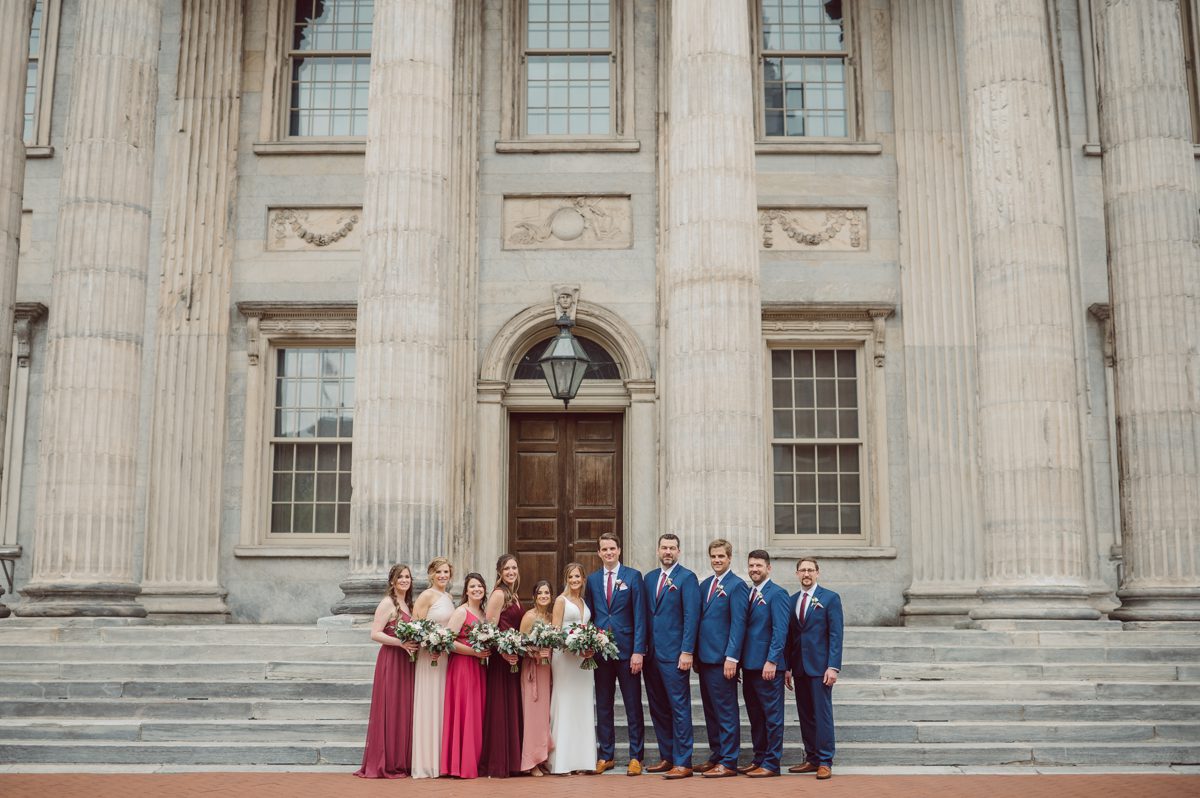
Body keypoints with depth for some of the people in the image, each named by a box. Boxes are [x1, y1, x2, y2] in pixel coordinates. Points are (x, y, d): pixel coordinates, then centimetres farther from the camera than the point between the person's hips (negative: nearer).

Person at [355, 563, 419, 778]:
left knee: (404, 710, 8)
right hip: (391, 661, -8)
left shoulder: (408, 604, 17)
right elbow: (375, 634, -14)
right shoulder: (387, 603, -7)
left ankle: (401, 762, 13)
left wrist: (415, 643, 4)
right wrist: (401, 643, -21)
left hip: (407, 662, 8)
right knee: (390, 710, -5)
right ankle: (385, 764, 1)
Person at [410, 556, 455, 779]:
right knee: (429, 707, -5)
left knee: (444, 706, 9)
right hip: (430, 656, -7)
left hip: (448, 656, 7)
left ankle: (442, 761, 15)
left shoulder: (449, 598, 15)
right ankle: (426, 763, 1)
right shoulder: (427, 596, -7)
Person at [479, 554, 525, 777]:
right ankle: (497, 765, 1)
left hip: (514, 657, 9)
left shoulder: (513, 595, 16)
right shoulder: (498, 594, -10)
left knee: (513, 707, 11)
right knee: (500, 709, -5)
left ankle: (512, 762, 18)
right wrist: (505, 653, -21)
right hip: (501, 658, -9)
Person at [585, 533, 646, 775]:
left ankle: (635, 757, 10)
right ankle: (605, 756, 17)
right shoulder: (592, 579, 10)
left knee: (633, 706, 2)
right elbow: (589, 616, 12)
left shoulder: (633, 576, -1)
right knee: (603, 706, 9)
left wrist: (638, 651, -11)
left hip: (627, 649, -3)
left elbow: (639, 616, -5)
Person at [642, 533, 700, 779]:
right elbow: (646, 614, 15)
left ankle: (682, 763, 0)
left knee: (679, 708, -3)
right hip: (651, 653, 7)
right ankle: (667, 757, 20)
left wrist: (687, 652, -16)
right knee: (658, 709, 11)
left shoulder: (687, 578, -5)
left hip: (675, 654, -6)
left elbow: (691, 617, -10)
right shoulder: (649, 578, 14)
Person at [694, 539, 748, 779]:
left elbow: (738, 624, -13)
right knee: (710, 711, 13)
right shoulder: (705, 585, 15)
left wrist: (731, 658, -17)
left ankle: (728, 762, 4)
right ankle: (715, 756, 22)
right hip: (704, 657, 8)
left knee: (726, 711, -2)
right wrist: (695, 654, 13)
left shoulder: (736, 586, -8)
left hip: (722, 659, -8)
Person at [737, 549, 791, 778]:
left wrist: (771, 661, -19)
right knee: (755, 715, 13)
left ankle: (771, 764, 5)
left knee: (772, 714, 0)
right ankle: (759, 759, 22)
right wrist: (739, 661, 11)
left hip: (767, 665, -8)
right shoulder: (746, 593, 14)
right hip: (749, 664, 8)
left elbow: (780, 631, -14)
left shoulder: (777, 594, -9)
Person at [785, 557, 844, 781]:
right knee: (805, 715, 8)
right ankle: (811, 759, 15)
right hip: (799, 667, 5)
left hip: (820, 666, -5)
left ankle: (825, 762, 1)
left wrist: (833, 666, -13)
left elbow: (836, 635, -6)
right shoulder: (792, 600, 12)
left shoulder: (830, 598, -1)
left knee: (822, 714, -4)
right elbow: (789, 635, 13)